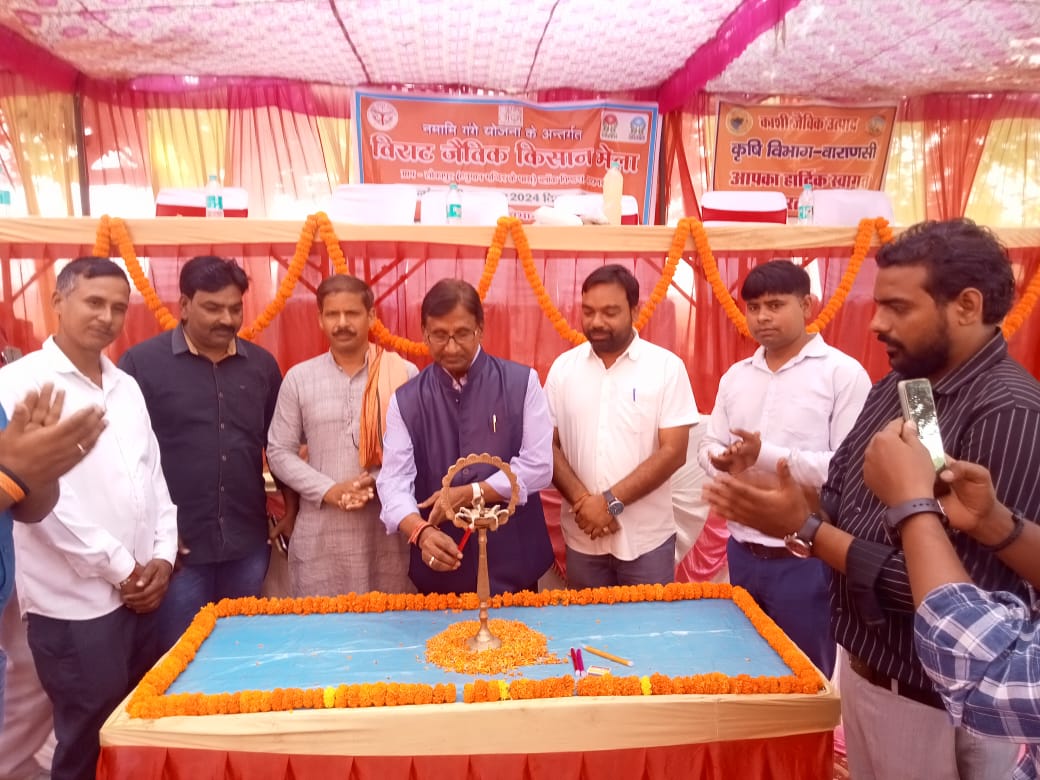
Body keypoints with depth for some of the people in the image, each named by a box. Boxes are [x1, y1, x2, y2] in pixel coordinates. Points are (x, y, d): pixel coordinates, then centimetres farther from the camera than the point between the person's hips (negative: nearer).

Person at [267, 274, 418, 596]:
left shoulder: (404, 373, -1)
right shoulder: (298, 378, 4)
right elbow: (279, 452, 5)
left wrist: (383, 482, -15)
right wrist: (328, 490, -9)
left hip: (388, 530, -1)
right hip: (320, 533, 1)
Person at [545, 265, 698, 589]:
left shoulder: (667, 367, -7)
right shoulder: (563, 367, 1)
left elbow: (673, 451, -10)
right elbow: (548, 445, 1)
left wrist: (611, 502, -15)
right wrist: (581, 501, -12)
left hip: (646, 538, -2)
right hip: (582, 536, 2)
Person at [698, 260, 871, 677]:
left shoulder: (843, 373, -10)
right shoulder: (735, 375, 9)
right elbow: (709, 445, 11)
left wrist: (767, 456, -25)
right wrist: (722, 459, -12)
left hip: (805, 561, -5)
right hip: (742, 554, 6)